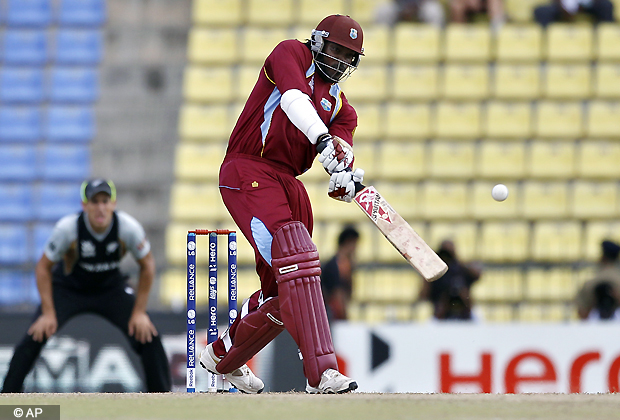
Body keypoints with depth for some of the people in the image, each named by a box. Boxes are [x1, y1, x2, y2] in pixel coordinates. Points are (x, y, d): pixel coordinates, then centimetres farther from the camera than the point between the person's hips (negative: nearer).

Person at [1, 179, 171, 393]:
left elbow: (147, 265, -8)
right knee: (34, 339, -18)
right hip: (67, 288, -1)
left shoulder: (129, 228, -25)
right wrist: (48, 313, -18)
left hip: (111, 289, 2)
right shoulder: (67, 228, -29)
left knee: (149, 339, -12)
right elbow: (43, 267, -15)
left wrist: (139, 311, -9)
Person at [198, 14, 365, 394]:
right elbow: (294, 98, -19)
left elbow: (342, 144, 1)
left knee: (282, 291, 11)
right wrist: (323, 138, -35)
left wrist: (344, 176, -23)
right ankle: (321, 372, -33)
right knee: (295, 258, -24)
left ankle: (223, 357, 36)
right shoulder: (292, 54, 1)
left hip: (288, 184, 8)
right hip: (248, 173, -8)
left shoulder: (340, 105, 19)